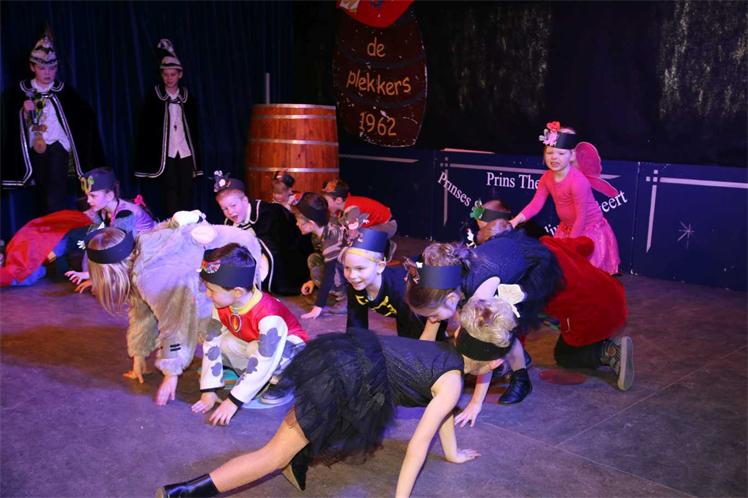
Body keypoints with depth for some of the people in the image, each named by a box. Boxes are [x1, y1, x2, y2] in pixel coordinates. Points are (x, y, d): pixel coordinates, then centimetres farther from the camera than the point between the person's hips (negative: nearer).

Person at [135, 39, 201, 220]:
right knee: (170, 197, -4)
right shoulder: (153, 97, 2)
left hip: (186, 153, 2)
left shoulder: (188, 97, 9)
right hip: (166, 154, -2)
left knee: (186, 195, 3)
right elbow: (145, 128, 2)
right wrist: (146, 157, -5)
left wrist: (196, 156, 9)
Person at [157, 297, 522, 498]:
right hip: (350, 378, -8)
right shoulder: (452, 382, -1)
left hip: (352, 351, 8)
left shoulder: (447, 351, 22)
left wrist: (453, 454, 47)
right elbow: (419, 442, -4)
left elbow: (437, 406, 37)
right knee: (274, 456, -3)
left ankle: (301, 454, 15)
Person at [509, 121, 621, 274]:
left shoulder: (578, 181, -30)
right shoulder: (547, 177, -7)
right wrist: (516, 220, -21)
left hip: (589, 229, -7)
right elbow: (535, 204, -6)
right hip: (567, 228, 7)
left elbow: (581, 217, -25)